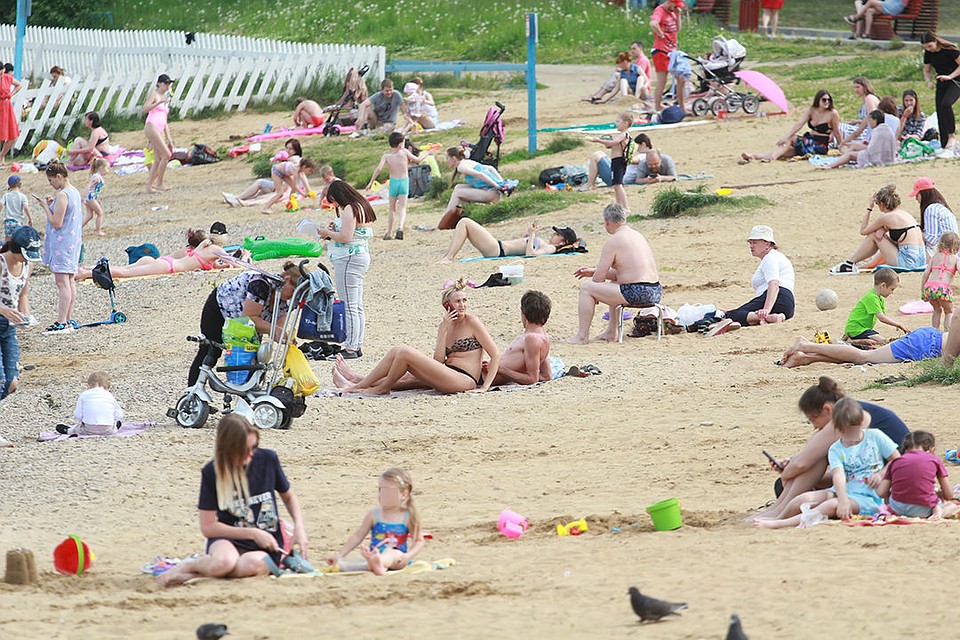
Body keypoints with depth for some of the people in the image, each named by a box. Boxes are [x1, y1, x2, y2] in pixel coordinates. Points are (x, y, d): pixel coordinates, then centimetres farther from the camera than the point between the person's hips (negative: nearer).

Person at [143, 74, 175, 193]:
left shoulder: (165, 98, 23)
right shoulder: (153, 94, 0)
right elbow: (144, 110, -16)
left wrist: (169, 138, 23)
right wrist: (159, 102, -25)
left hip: (160, 130, 9)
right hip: (151, 127, -9)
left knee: (158, 160, 2)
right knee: (166, 154, -15)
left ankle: (149, 186, 3)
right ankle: (159, 184, -9)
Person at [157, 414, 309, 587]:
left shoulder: (267, 459, 0)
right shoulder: (212, 472, -5)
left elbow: (288, 496, 18)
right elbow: (207, 527, -4)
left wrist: (299, 527, 1)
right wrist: (253, 534, -9)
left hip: (265, 547, 1)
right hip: (230, 540, -1)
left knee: (253, 564, -38)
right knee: (224, 561, -41)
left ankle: (193, 573, -16)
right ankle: (186, 566, -8)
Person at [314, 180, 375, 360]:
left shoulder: (350, 209, -14)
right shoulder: (362, 207, 17)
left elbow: (345, 237, -21)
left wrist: (328, 233, -6)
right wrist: (336, 230, 13)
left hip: (349, 260, -11)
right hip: (361, 256, 11)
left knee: (349, 306, -9)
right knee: (357, 307, 12)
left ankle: (350, 348, -10)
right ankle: (357, 345, 15)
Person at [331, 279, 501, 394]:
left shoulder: (472, 322, -2)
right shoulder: (446, 325, 16)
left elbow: (495, 354, -5)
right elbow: (438, 360, 4)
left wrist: (485, 387, -13)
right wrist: (444, 330, -5)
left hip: (466, 380, -8)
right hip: (448, 378, 8)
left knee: (405, 352, -15)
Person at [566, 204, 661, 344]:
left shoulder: (612, 242, -9)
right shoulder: (637, 235, 19)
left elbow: (599, 277, -8)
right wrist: (594, 271, 25)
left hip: (637, 294, -9)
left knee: (586, 288, -1)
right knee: (614, 283, 38)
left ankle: (582, 336, 2)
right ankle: (611, 332, 37)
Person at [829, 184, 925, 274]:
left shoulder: (887, 217, -7)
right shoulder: (904, 214, 16)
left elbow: (863, 231, 6)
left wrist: (869, 208, 10)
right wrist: (882, 230, 7)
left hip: (907, 262, -8)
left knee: (873, 235, 6)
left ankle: (849, 264, 16)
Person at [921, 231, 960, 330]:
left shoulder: (935, 257, 20)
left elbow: (926, 273, 12)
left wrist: (922, 291, 15)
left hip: (929, 286, 3)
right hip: (943, 288, -3)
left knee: (937, 310, 27)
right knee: (949, 312, 17)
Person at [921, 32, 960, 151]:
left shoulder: (949, 50, -17)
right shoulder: (928, 53, 1)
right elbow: (927, 70, 15)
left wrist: (950, 76, -22)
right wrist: (928, 81, -5)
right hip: (941, 84, 7)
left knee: (945, 104, -30)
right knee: (940, 114, -1)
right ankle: (944, 145, 4)